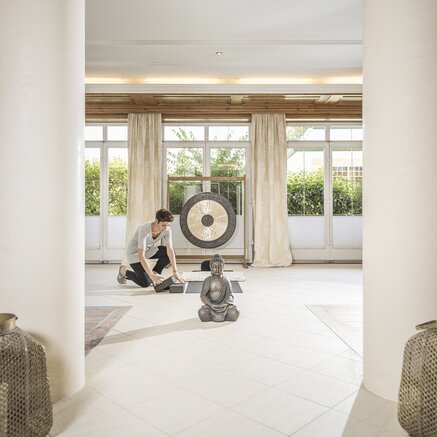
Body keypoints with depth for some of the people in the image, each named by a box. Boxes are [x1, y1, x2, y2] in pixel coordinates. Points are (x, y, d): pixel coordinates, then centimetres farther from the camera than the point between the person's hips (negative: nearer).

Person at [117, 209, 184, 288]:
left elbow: (170, 249, -24)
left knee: (170, 253, -19)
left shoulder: (167, 229, -22)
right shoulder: (144, 230, -38)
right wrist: (152, 276, -46)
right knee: (146, 283, -13)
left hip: (149, 250, 6)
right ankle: (124, 271, 13)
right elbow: (141, 256, -42)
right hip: (135, 252, -6)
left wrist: (175, 272, -30)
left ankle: (155, 273, 3)